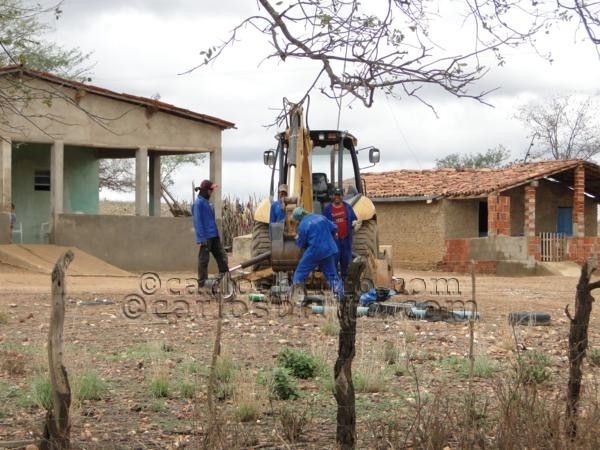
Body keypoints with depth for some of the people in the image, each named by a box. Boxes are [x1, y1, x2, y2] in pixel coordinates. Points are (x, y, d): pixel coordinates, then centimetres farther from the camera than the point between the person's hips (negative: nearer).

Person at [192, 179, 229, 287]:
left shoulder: (207, 202, 16)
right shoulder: (198, 203, -11)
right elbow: (198, 221, -15)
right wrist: (202, 238, -19)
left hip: (214, 236, 9)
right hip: (206, 237, -9)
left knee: (222, 256, 6)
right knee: (203, 260, -2)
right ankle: (202, 284, 4)